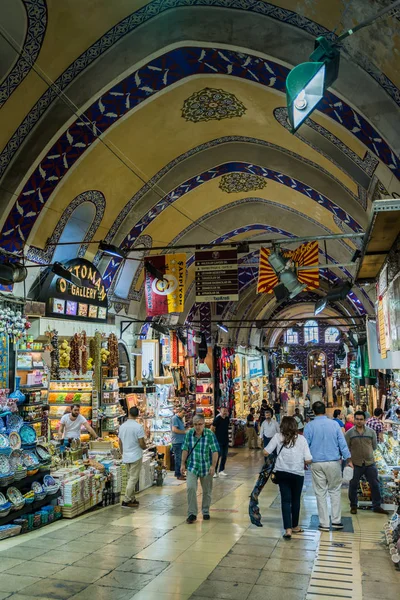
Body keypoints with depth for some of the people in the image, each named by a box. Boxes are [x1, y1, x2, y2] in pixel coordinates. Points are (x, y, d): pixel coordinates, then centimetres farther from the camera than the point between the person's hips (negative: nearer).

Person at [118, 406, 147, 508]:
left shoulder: (122, 426, 3)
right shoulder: (138, 426, -17)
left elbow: (120, 442, 11)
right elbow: (142, 444, -16)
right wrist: (145, 447, 6)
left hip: (126, 456, 6)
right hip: (136, 456, -6)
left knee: (130, 478, 16)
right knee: (133, 479, 0)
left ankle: (132, 499, 22)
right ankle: (126, 501, 0)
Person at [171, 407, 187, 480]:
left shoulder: (180, 419, 17)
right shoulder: (174, 418, -12)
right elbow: (174, 429, -22)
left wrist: (186, 429, 10)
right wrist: (184, 432, -17)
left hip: (181, 441, 9)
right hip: (177, 441, -9)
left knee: (180, 458, 14)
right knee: (178, 458, -5)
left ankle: (178, 473, 22)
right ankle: (178, 475, 0)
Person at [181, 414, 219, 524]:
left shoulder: (210, 434, -12)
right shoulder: (189, 433, -3)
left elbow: (215, 451, -11)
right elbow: (185, 449, 4)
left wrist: (213, 466, -15)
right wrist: (183, 464, 2)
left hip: (206, 468, -1)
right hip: (192, 467, 1)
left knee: (207, 491, 12)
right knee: (191, 488, -13)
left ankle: (205, 512, 32)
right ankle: (192, 514, -2)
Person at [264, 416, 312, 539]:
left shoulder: (278, 437, -2)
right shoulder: (301, 439, -4)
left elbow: (266, 452, -4)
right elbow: (308, 460, -9)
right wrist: (303, 463, 12)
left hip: (282, 472, 0)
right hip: (297, 473, 0)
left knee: (285, 500, 6)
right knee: (295, 500, 17)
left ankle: (288, 529, -4)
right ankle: (295, 526, 32)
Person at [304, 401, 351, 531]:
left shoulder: (309, 426, -4)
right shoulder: (334, 424, -2)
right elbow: (342, 443, -1)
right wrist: (348, 459, 6)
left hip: (317, 464, 0)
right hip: (334, 462, 1)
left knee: (320, 493, 7)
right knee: (335, 491, 14)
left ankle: (324, 523, 11)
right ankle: (336, 520, 15)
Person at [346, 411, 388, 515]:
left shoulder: (371, 432, 3)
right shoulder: (349, 433, -3)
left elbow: (374, 446, 13)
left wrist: (366, 453, 7)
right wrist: (349, 460, -10)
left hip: (370, 463, 2)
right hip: (355, 464, -2)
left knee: (375, 485, 6)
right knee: (353, 486, 7)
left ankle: (377, 506, 21)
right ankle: (353, 506, 24)